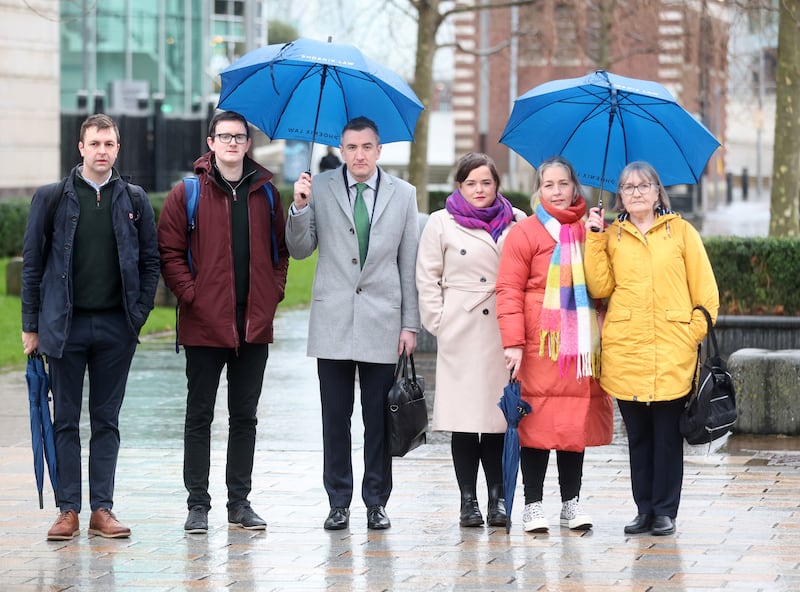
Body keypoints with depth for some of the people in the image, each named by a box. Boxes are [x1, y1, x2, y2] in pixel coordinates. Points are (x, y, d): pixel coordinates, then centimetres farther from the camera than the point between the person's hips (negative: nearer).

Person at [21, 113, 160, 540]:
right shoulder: (52, 198, 1)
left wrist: (140, 314, 1)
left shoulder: (133, 200, 6)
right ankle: (68, 510, 7)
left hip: (116, 328, 1)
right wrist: (32, 325, 0)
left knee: (107, 421, 6)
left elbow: (150, 261, 11)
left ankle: (102, 509, 9)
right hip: (66, 325, -1)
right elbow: (32, 262, 3)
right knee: (65, 421, 3)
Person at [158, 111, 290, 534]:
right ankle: (198, 504, 7)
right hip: (205, 324, -3)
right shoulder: (187, 194, -1)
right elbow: (169, 252, -2)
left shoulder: (265, 193, 9)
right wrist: (190, 294, -12)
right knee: (199, 416, 2)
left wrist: (274, 292, 1)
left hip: (254, 323, 3)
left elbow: (281, 248, 14)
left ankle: (240, 502, 16)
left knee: (245, 416, 9)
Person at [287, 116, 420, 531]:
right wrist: (299, 209, -12)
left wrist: (410, 324, 1)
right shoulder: (320, 189, 5)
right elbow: (300, 251, 5)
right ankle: (338, 503, 10)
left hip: (382, 322, 0)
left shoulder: (402, 195, 6)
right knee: (335, 417, 3)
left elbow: (409, 264, 6)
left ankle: (376, 503, 10)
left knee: (379, 418, 3)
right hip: (333, 321, 0)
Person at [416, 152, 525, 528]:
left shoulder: (517, 222, 11)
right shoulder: (441, 224, 8)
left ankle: (498, 498, 7)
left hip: (504, 334, 1)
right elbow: (427, 278, 7)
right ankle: (468, 501, 5)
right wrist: (439, 323, -1)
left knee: (500, 416, 0)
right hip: (461, 335, -1)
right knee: (463, 417, -2)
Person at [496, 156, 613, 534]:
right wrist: (513, 342, -12)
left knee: (577, 423, 6)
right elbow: (509, 290, -4)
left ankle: (571, 503, 15)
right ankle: (533, 505, 6)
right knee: (537, 423, -2)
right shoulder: (525, 233, 0)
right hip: (540, 347, -4)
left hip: (580, 347, 4)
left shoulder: (589, 231, 14)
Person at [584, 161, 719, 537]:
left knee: (667, 433, -1)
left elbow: (704, 286, 7)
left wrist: (699, 330, -2)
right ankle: (644, 510, 12)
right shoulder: (611, 236, 12)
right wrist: (594, 238, -3)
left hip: (672, 351, -2)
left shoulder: (680, 231, 7)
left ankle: (665, 511, 6)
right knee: (637, 434, 6)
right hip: (624, 351, 2)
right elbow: (600, 287, 0)